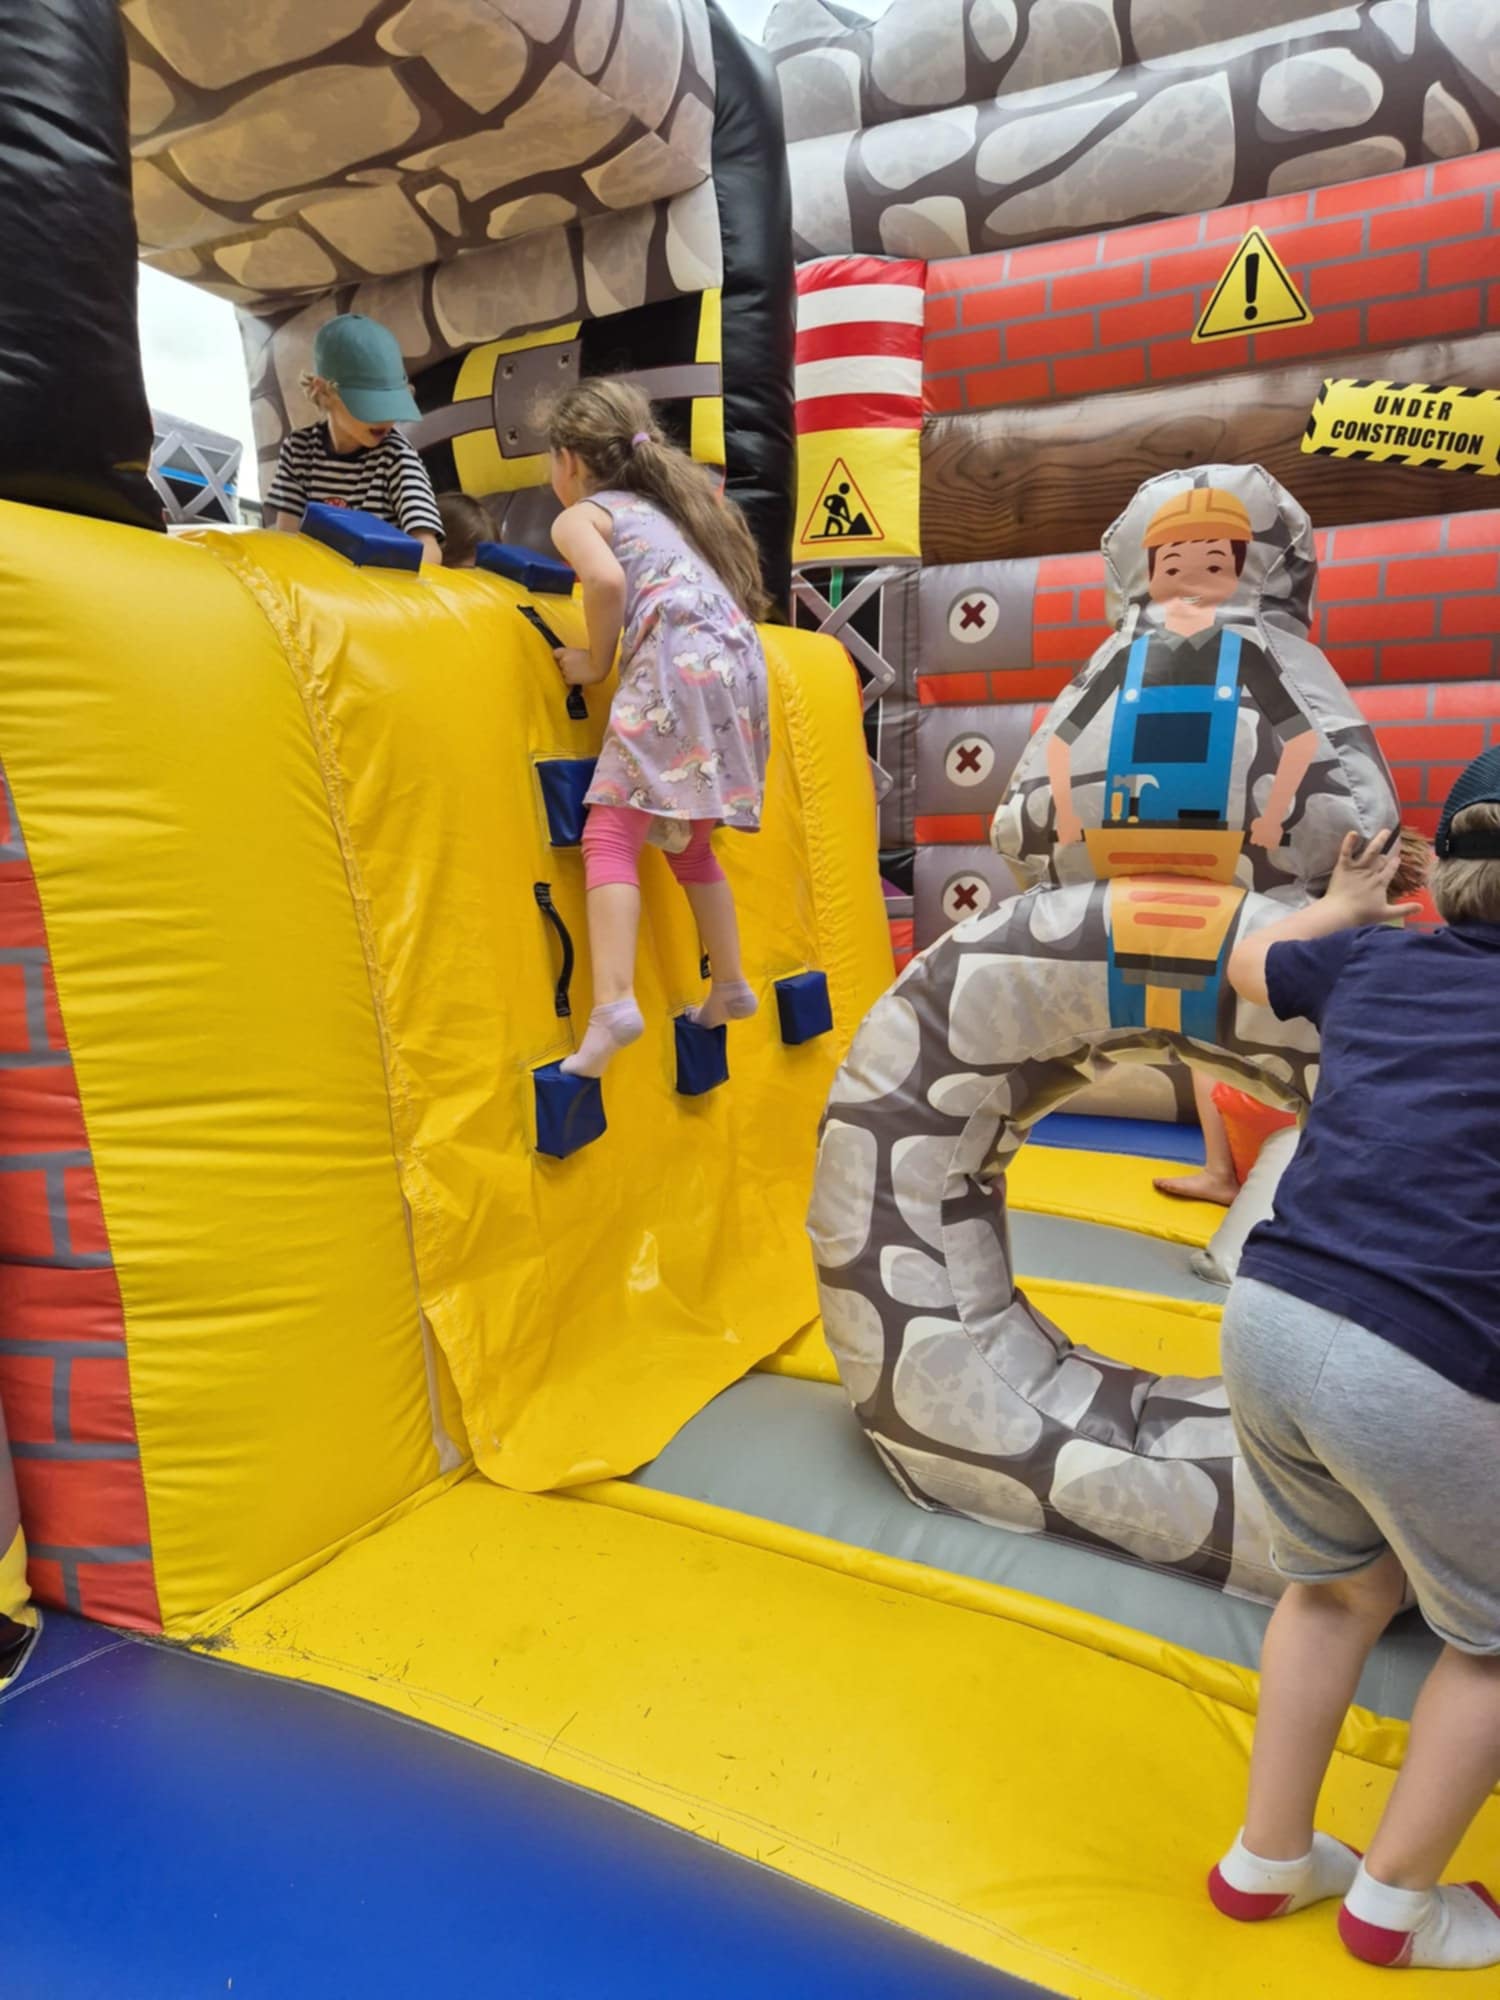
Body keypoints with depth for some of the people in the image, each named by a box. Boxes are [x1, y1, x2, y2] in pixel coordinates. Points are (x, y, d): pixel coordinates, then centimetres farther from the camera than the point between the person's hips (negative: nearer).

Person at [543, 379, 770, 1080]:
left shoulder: (578, 517, 9)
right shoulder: (666, 503, 33)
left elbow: (607, 580, -13)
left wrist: (596, 663, 0)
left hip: (678, 663, -8)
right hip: (739, 663, 8)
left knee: (609, 834, -11)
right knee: (686, 840, 20)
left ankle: (614, 1001, -27)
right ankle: (730, 987, 24)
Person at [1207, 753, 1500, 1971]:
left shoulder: (1374, 959, 12)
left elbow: (1249, 964, 35)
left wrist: (1344, 905, 50)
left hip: (1269, 1321, 6)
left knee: (1340, 1588, 30)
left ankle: (1267, 1862, 43)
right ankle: (1395, 1901, 39)